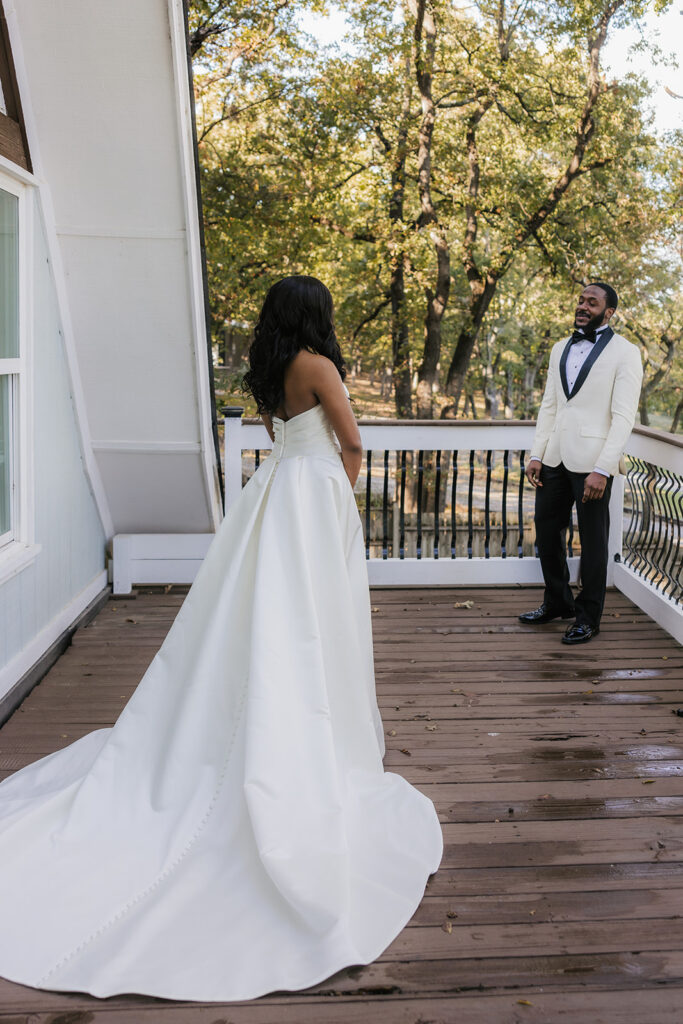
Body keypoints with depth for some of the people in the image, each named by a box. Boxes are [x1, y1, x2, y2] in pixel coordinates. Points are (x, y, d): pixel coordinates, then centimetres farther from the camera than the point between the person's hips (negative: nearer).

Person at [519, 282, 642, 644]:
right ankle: (558, 602, 32)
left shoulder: (624, 353, -6)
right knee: (547, 531, 13)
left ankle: (588, 617, 18)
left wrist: (602, 470, -19)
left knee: (593, 540, 4)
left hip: (592, 462, -6)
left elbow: (624, 417, -12)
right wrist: (536, 455, 6)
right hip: (555, 458, 6)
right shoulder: (561, 349, 14)